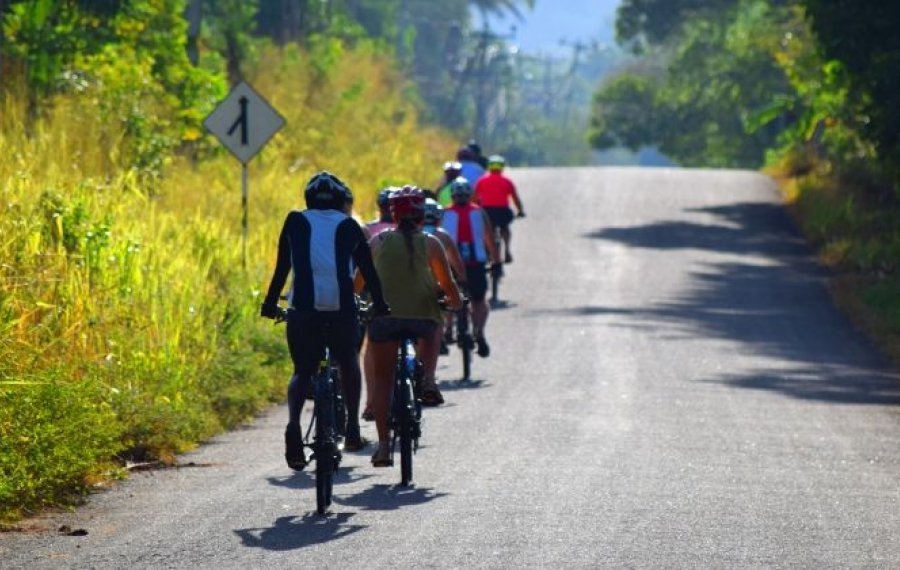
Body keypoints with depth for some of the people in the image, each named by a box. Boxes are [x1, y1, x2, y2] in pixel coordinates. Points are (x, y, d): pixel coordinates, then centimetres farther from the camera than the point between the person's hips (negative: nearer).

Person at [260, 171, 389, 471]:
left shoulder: (296, 222, 14)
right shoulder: (349, 226, 15)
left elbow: (282, 267, 12)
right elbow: (368, 269, 16)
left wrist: (270, 305, 19)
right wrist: (381, 307, 25)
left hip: (303, 308, 0)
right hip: (342, 308, 0)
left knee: (303, 371, 11)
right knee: (348, 363, 26)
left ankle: (294, 423, -17)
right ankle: (352, 429, 20)